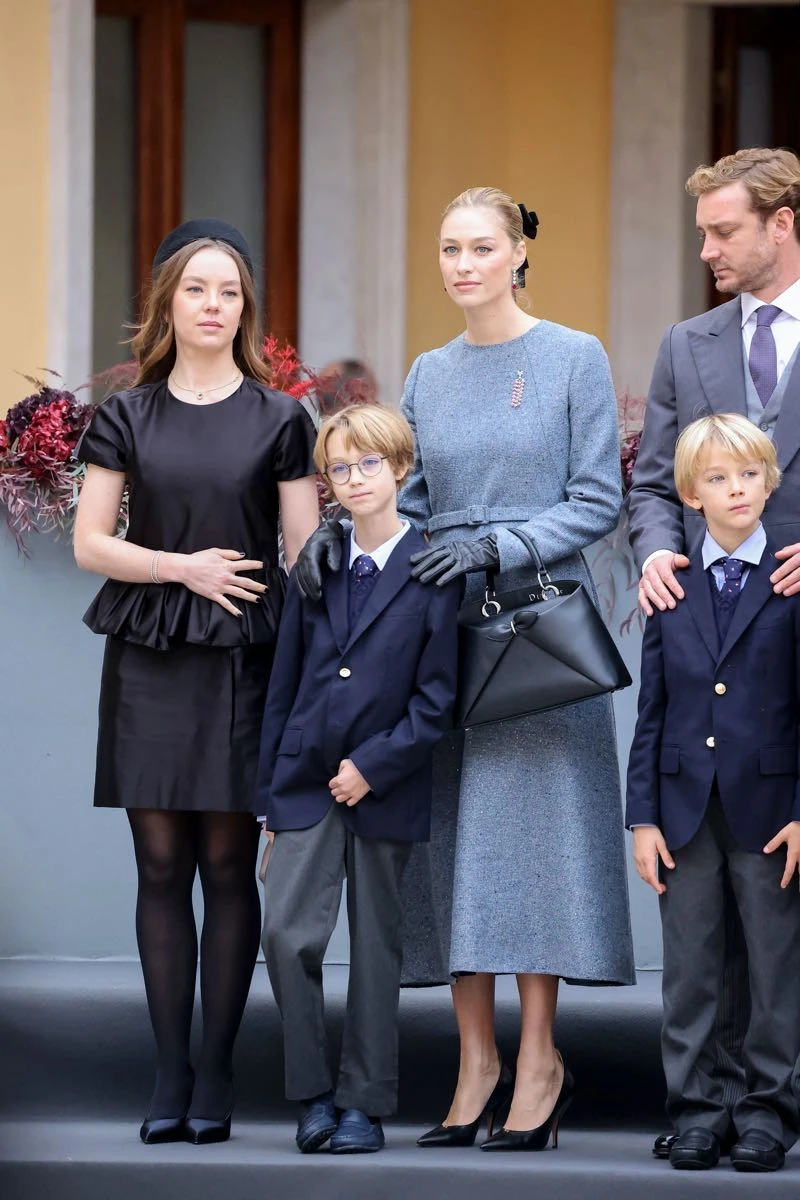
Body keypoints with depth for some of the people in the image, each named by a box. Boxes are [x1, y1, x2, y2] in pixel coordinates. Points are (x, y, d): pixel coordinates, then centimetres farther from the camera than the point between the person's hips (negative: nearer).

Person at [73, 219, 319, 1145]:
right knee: (161, 865, 1)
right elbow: (90, 544, 4)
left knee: (228, 865, -2)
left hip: (243, 659, -1)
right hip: (148, 660, 1)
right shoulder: (126, 417, 8)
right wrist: (185, 566, -10)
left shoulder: (277, 420, 5)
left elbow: (306, 556, 3)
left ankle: (215, 1072, 4)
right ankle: (168, 1073, 4)